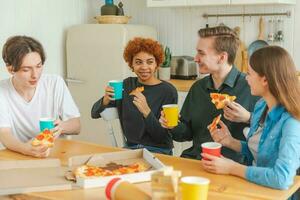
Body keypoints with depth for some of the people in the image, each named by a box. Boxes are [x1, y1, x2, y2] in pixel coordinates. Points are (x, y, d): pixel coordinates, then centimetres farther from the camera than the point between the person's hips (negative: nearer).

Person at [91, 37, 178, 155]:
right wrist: (106, 100, -18)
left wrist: (146, 111, -29)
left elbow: (161, 136, -13)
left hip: (159, 151, -4)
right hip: (130, 148, 4)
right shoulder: (127, 85, 6)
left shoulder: (168, 91, -9)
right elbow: (95, 113, 4)